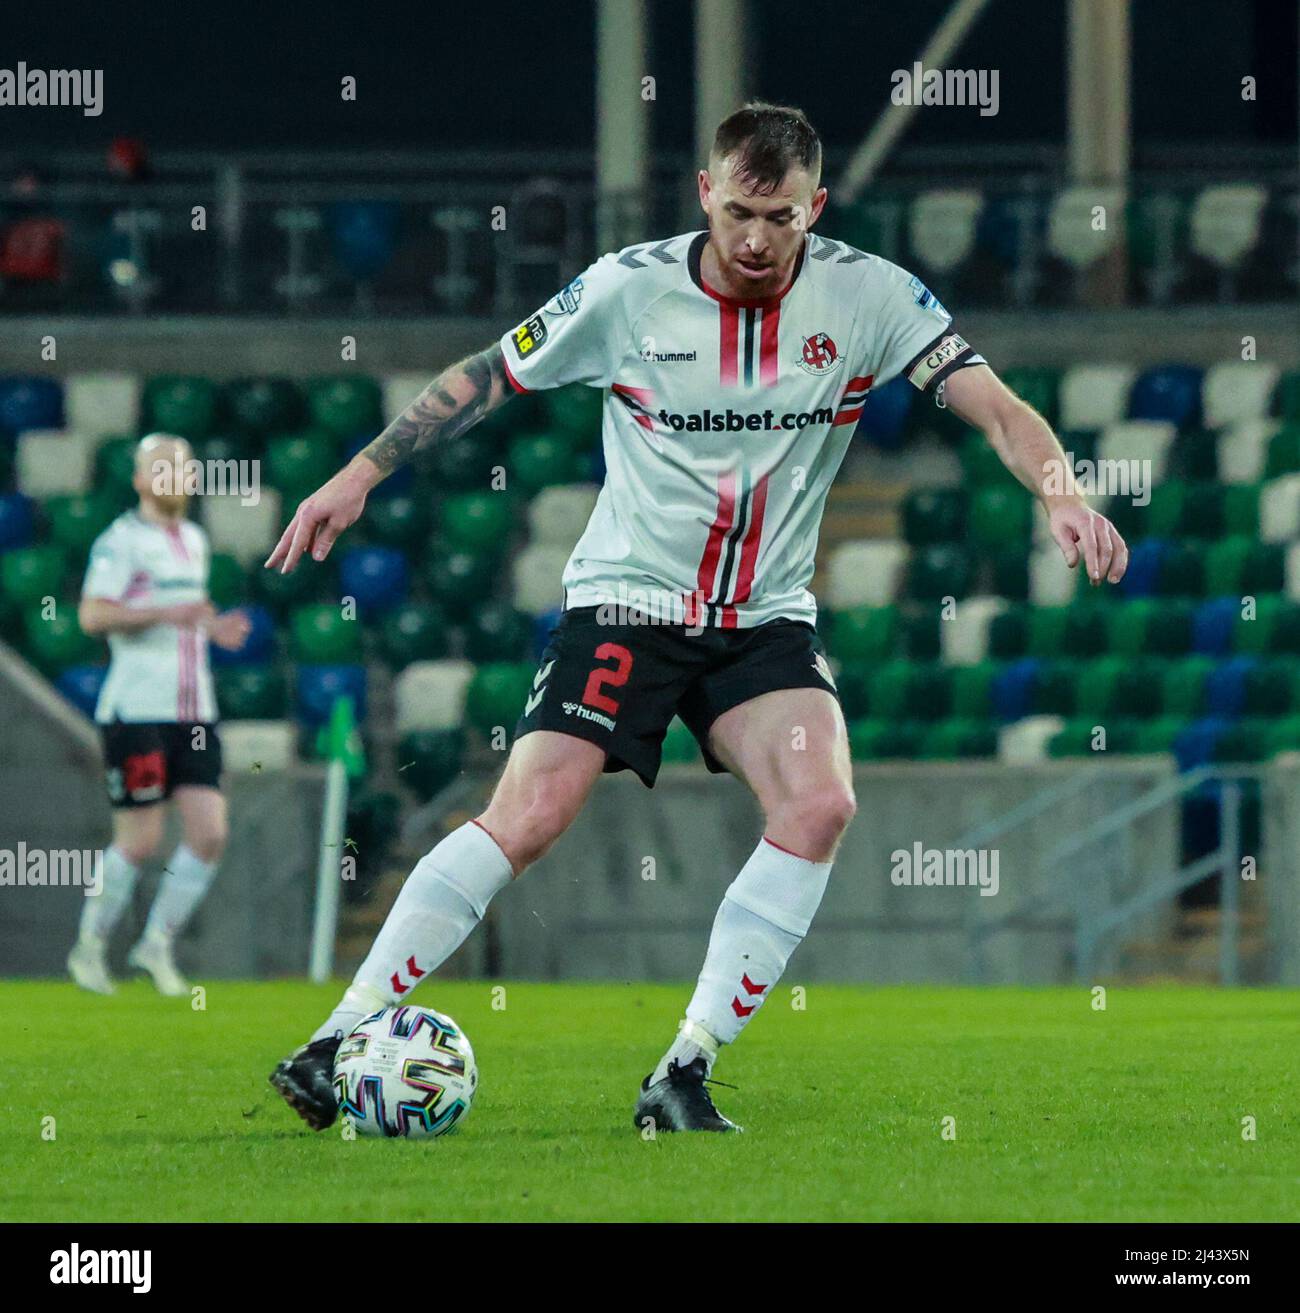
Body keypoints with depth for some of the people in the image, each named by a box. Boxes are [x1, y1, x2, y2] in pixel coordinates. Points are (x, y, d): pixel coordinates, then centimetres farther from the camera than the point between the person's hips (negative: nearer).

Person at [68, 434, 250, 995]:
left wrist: (213, 627, 11)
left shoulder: (195, 540, 17)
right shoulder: (121, 540, -7)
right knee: (139, 842, -5)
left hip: (194, 713, 7)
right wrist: (165, 613, -26)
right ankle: (90, 946, 14)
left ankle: (156, 944, 10)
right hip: (136, 712, -7)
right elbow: (92, 614, -18)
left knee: (210, 836, -4)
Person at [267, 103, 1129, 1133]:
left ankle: (686, 1075, -15)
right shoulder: (628, 291, -9)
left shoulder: (869, 296, -7)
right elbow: (482, 380, 2)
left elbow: (991, 402, -11)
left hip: (769, 615, 2)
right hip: (626, 596, -2)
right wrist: (361, 475, -1)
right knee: (527, 819, -17)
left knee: (821, 805, -23)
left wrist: (1061, 492, -30)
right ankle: (336, 1046, -9)